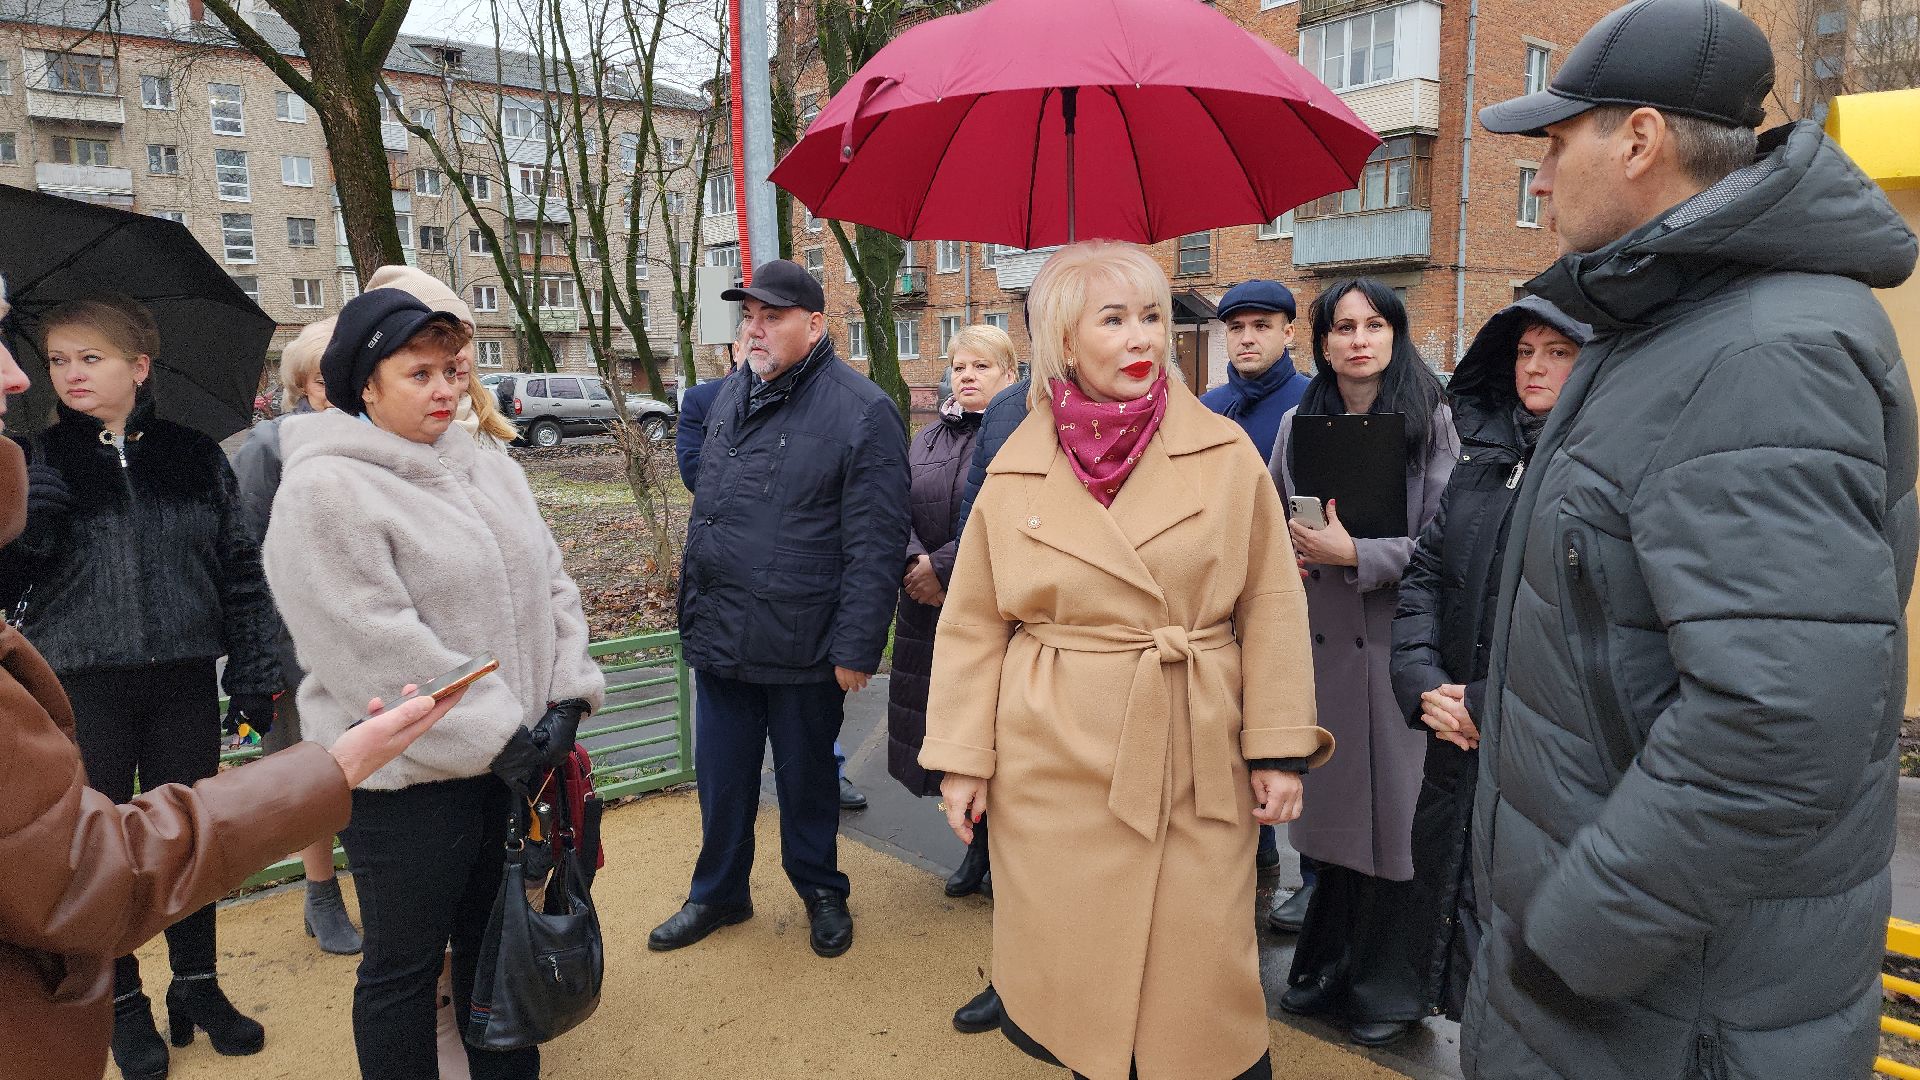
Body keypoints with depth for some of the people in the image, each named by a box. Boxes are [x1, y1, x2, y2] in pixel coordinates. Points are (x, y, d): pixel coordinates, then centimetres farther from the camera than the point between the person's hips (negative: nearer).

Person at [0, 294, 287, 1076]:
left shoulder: (196, 457, 3)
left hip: (185, 679, 1)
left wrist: (254, 673, 1)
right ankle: (123, 1005, 27)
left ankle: (197, 985, 30)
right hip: (81, 682, 0)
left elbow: (241, 569, 4)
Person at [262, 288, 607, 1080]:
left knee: (494, 935, 21)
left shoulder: (490, 472, 8)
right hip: (407, 776, -7)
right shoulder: (324, 489, -15)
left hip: (514, 757, 7)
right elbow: (378, 650, -21)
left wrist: (567, 699, -4)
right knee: (406, 964, 10)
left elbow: (551, 588, 8)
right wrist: (496, 739, -18)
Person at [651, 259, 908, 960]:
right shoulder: (730, 398, 10)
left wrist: (857, 648, -17)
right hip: (719, 639, 6)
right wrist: (692, 613, 15)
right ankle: (719, 893, 36)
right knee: (722, 777, 16)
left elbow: (874, 543, -15)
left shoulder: (862, 411, -12)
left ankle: (821, 892, 35)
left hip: (803, 650, -5)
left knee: (806, 778, 13)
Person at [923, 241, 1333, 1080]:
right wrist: (962, 758, 1)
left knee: (1200, 977, 6)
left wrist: (1279, 748, -3)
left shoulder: (1226, 453, -1)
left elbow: (1272, 606, 1)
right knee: (1072, 971, 10)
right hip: (1058, 768, 1)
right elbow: (972, 626, 5)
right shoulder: (1016, 472, 1)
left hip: (1195, 764, 0)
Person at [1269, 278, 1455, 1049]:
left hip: (1397, 642, -3)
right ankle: (1326, 970, 28)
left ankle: (1387, 988, 22)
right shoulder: (1299, 424, 8)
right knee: (1331, 805, 11)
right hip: (1319, 639, 3)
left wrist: (1355, 553, -16)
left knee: (1394, 811, 4)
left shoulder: (1430, 422, -3)